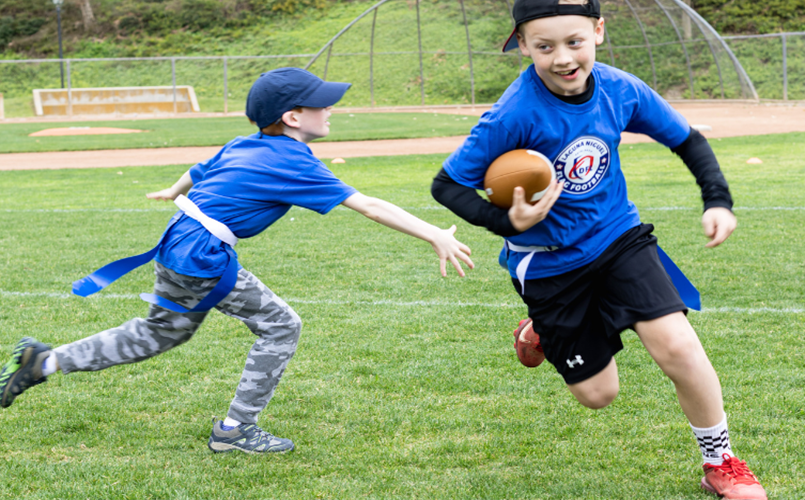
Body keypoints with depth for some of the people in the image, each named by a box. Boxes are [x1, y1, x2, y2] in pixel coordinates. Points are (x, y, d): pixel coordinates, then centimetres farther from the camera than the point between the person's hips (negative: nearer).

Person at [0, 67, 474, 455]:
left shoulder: (243, 146, 11)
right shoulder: (293, 164, -13)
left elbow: (199, 172, 31)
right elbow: (368, 206, -18)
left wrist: (174, 192, 54)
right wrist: (438, 237, -18)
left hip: (179, 245, 9)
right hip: (204, 258, -9)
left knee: (160, 332, 25)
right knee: (280, 326, 2)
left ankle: (45, 361, 27)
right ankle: (235, 429, 9)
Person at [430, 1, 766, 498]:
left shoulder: (621, 90, -12)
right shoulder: (515, 116, -25)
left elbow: (688, 139, 5)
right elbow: (448, 185, -17)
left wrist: (718, 200, -9)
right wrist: (508, 222, -32)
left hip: (618, 235, 3)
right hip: (549, 262, -2)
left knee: (676, 344, -16)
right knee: (598, 393, 6)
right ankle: (542, 334, 39)